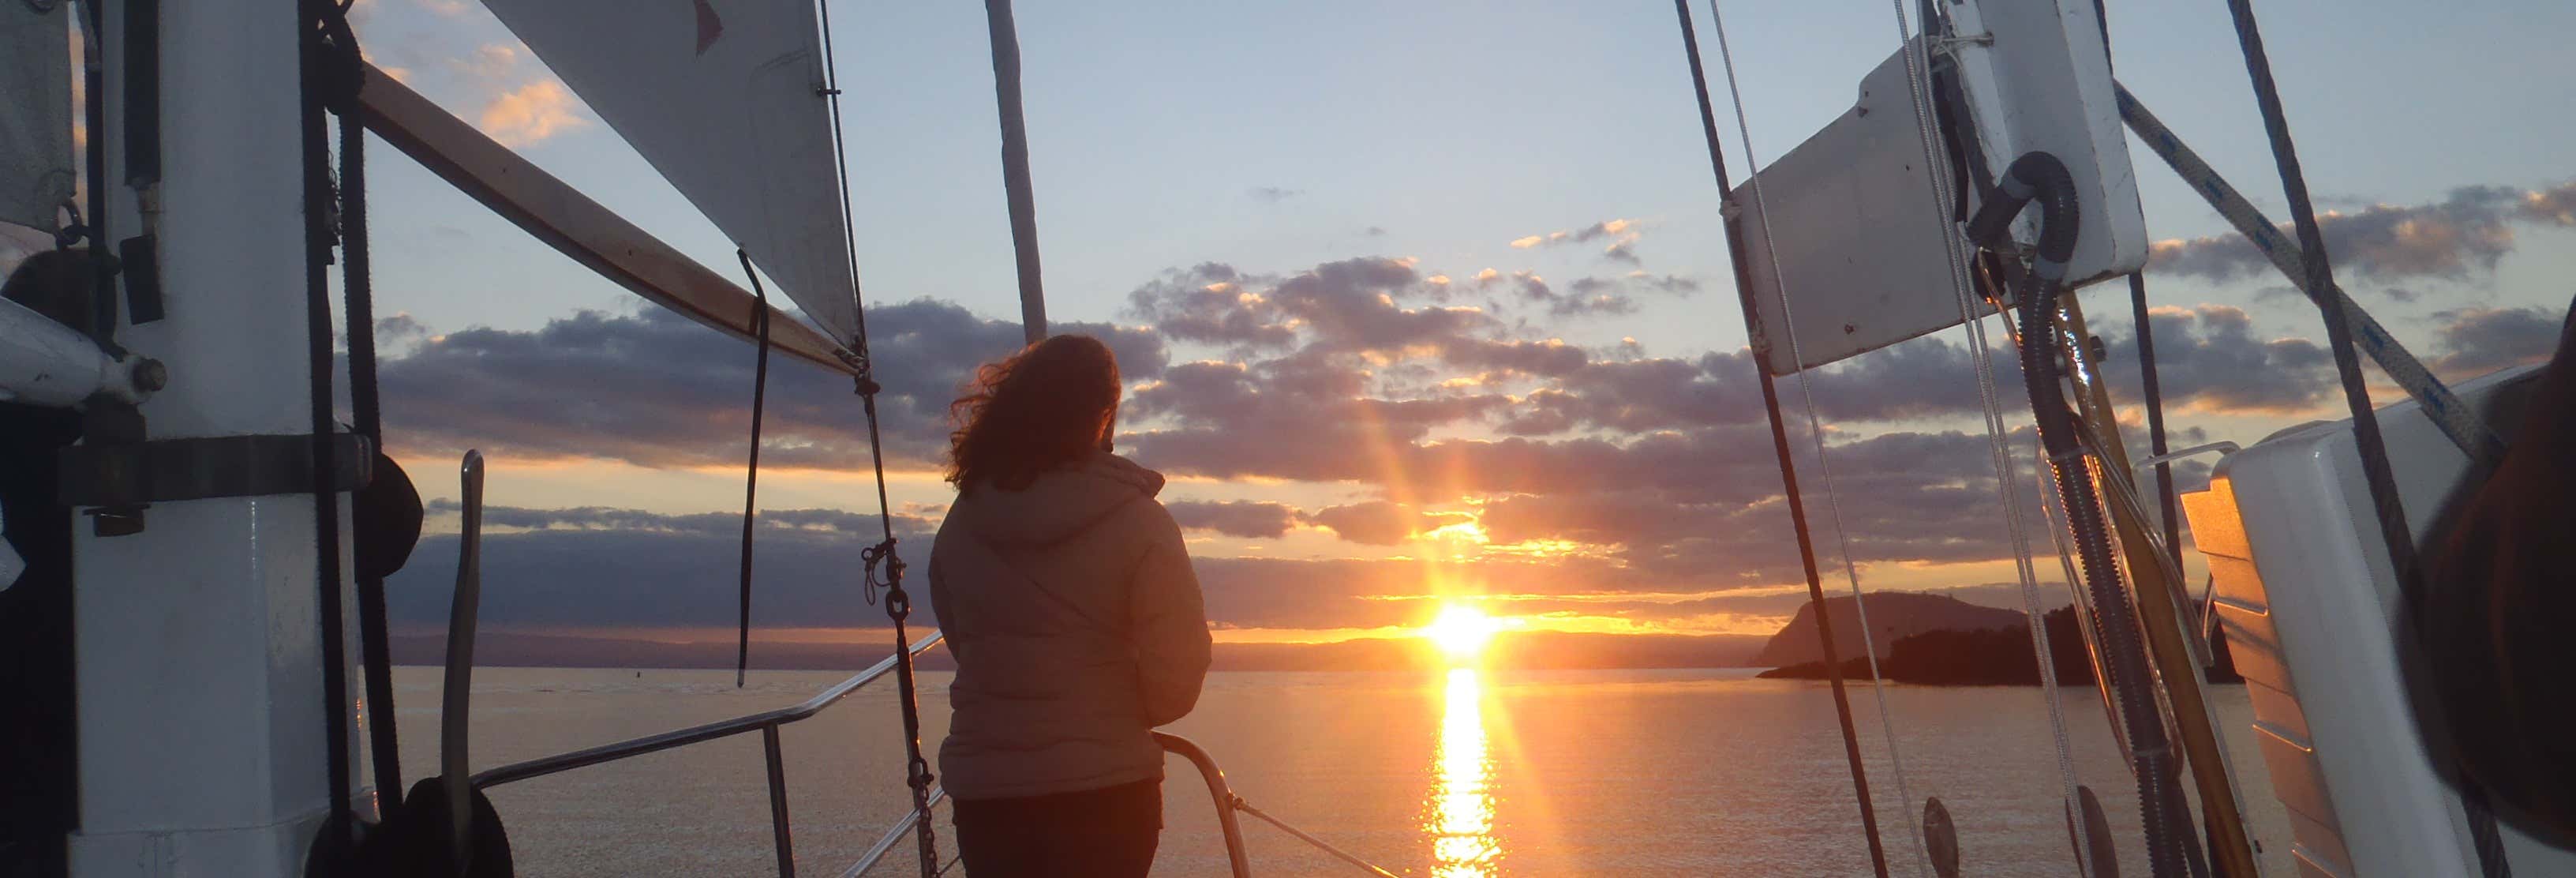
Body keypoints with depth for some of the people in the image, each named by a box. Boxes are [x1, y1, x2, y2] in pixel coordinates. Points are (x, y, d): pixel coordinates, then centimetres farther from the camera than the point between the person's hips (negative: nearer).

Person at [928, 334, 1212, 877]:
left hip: (983, 792, 3)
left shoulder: (960, 523, 0)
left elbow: (963, 647, 10)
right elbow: (1175, 679, -14)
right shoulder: (1139, 523, -12)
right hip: (1105, 793, -3)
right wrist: (1118, 717, 7)